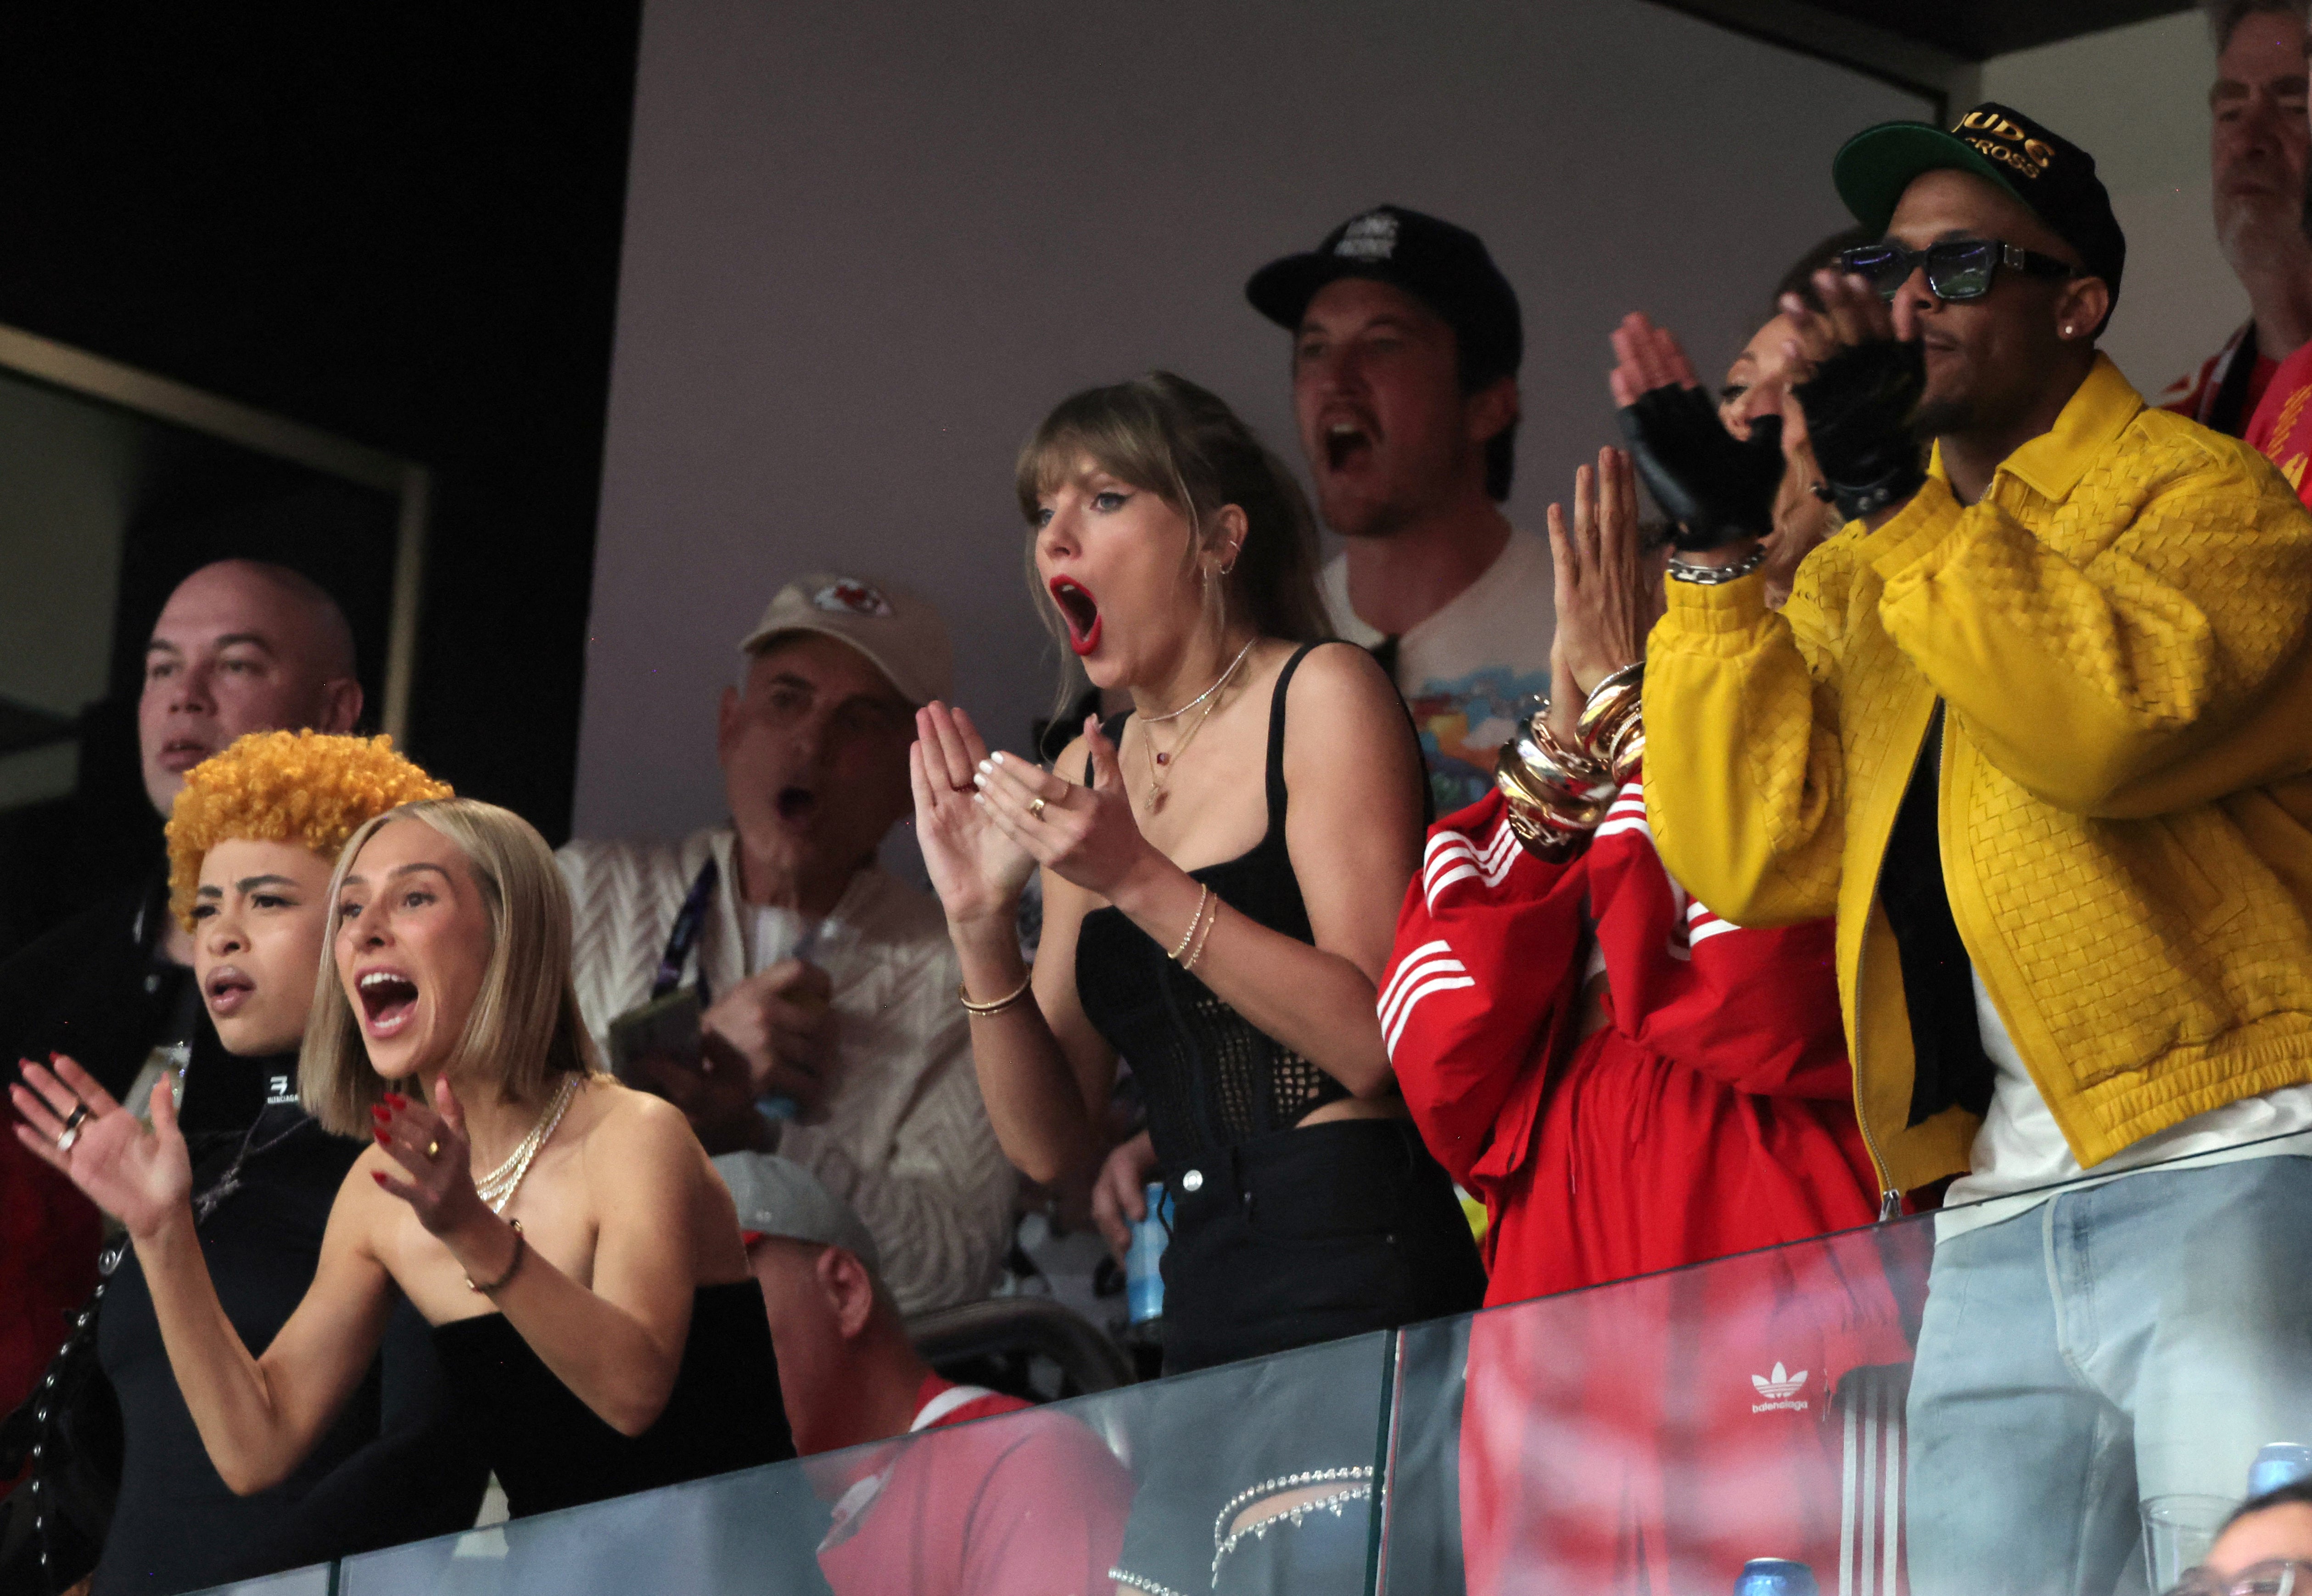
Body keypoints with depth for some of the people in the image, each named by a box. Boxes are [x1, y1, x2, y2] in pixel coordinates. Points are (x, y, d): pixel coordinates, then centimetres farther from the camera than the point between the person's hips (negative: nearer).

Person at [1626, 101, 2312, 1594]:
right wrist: (1713, 547, 3)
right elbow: (1753, 849, 8)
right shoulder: (1867, 573, 21)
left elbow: (2105, 718, -20)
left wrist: (1892, 490, -17)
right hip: (1997, 1231, 7)